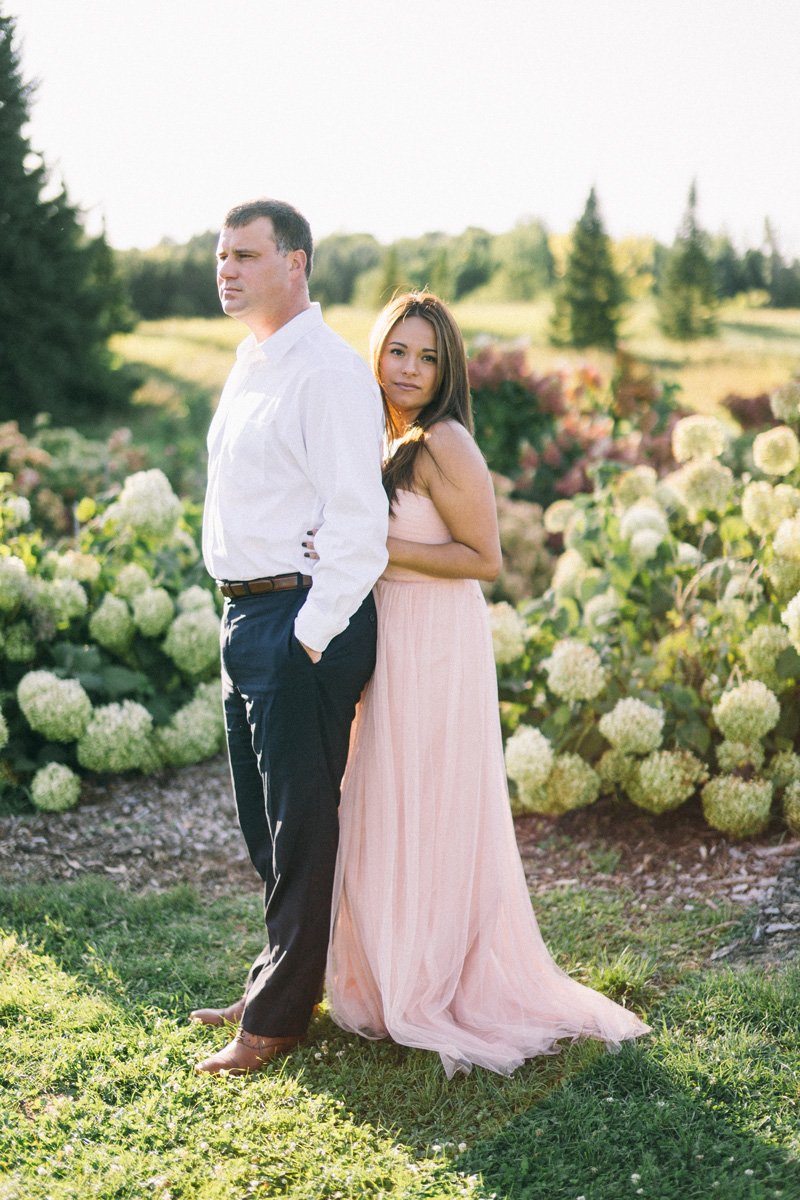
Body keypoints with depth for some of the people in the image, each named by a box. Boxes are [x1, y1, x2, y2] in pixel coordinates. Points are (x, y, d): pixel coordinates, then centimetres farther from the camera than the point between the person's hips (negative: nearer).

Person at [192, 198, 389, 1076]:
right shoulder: (249, 367, 15)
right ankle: (283, 976, 36)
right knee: (263, 822, 19)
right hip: (245, 612, 10)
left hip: (303, 620, -10)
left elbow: (356, 523, -19)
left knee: (300, 825, 2)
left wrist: (309, 636, -19)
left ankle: (277, 1016, 15)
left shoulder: (328, 373, -15)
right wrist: (248, 618, 17)